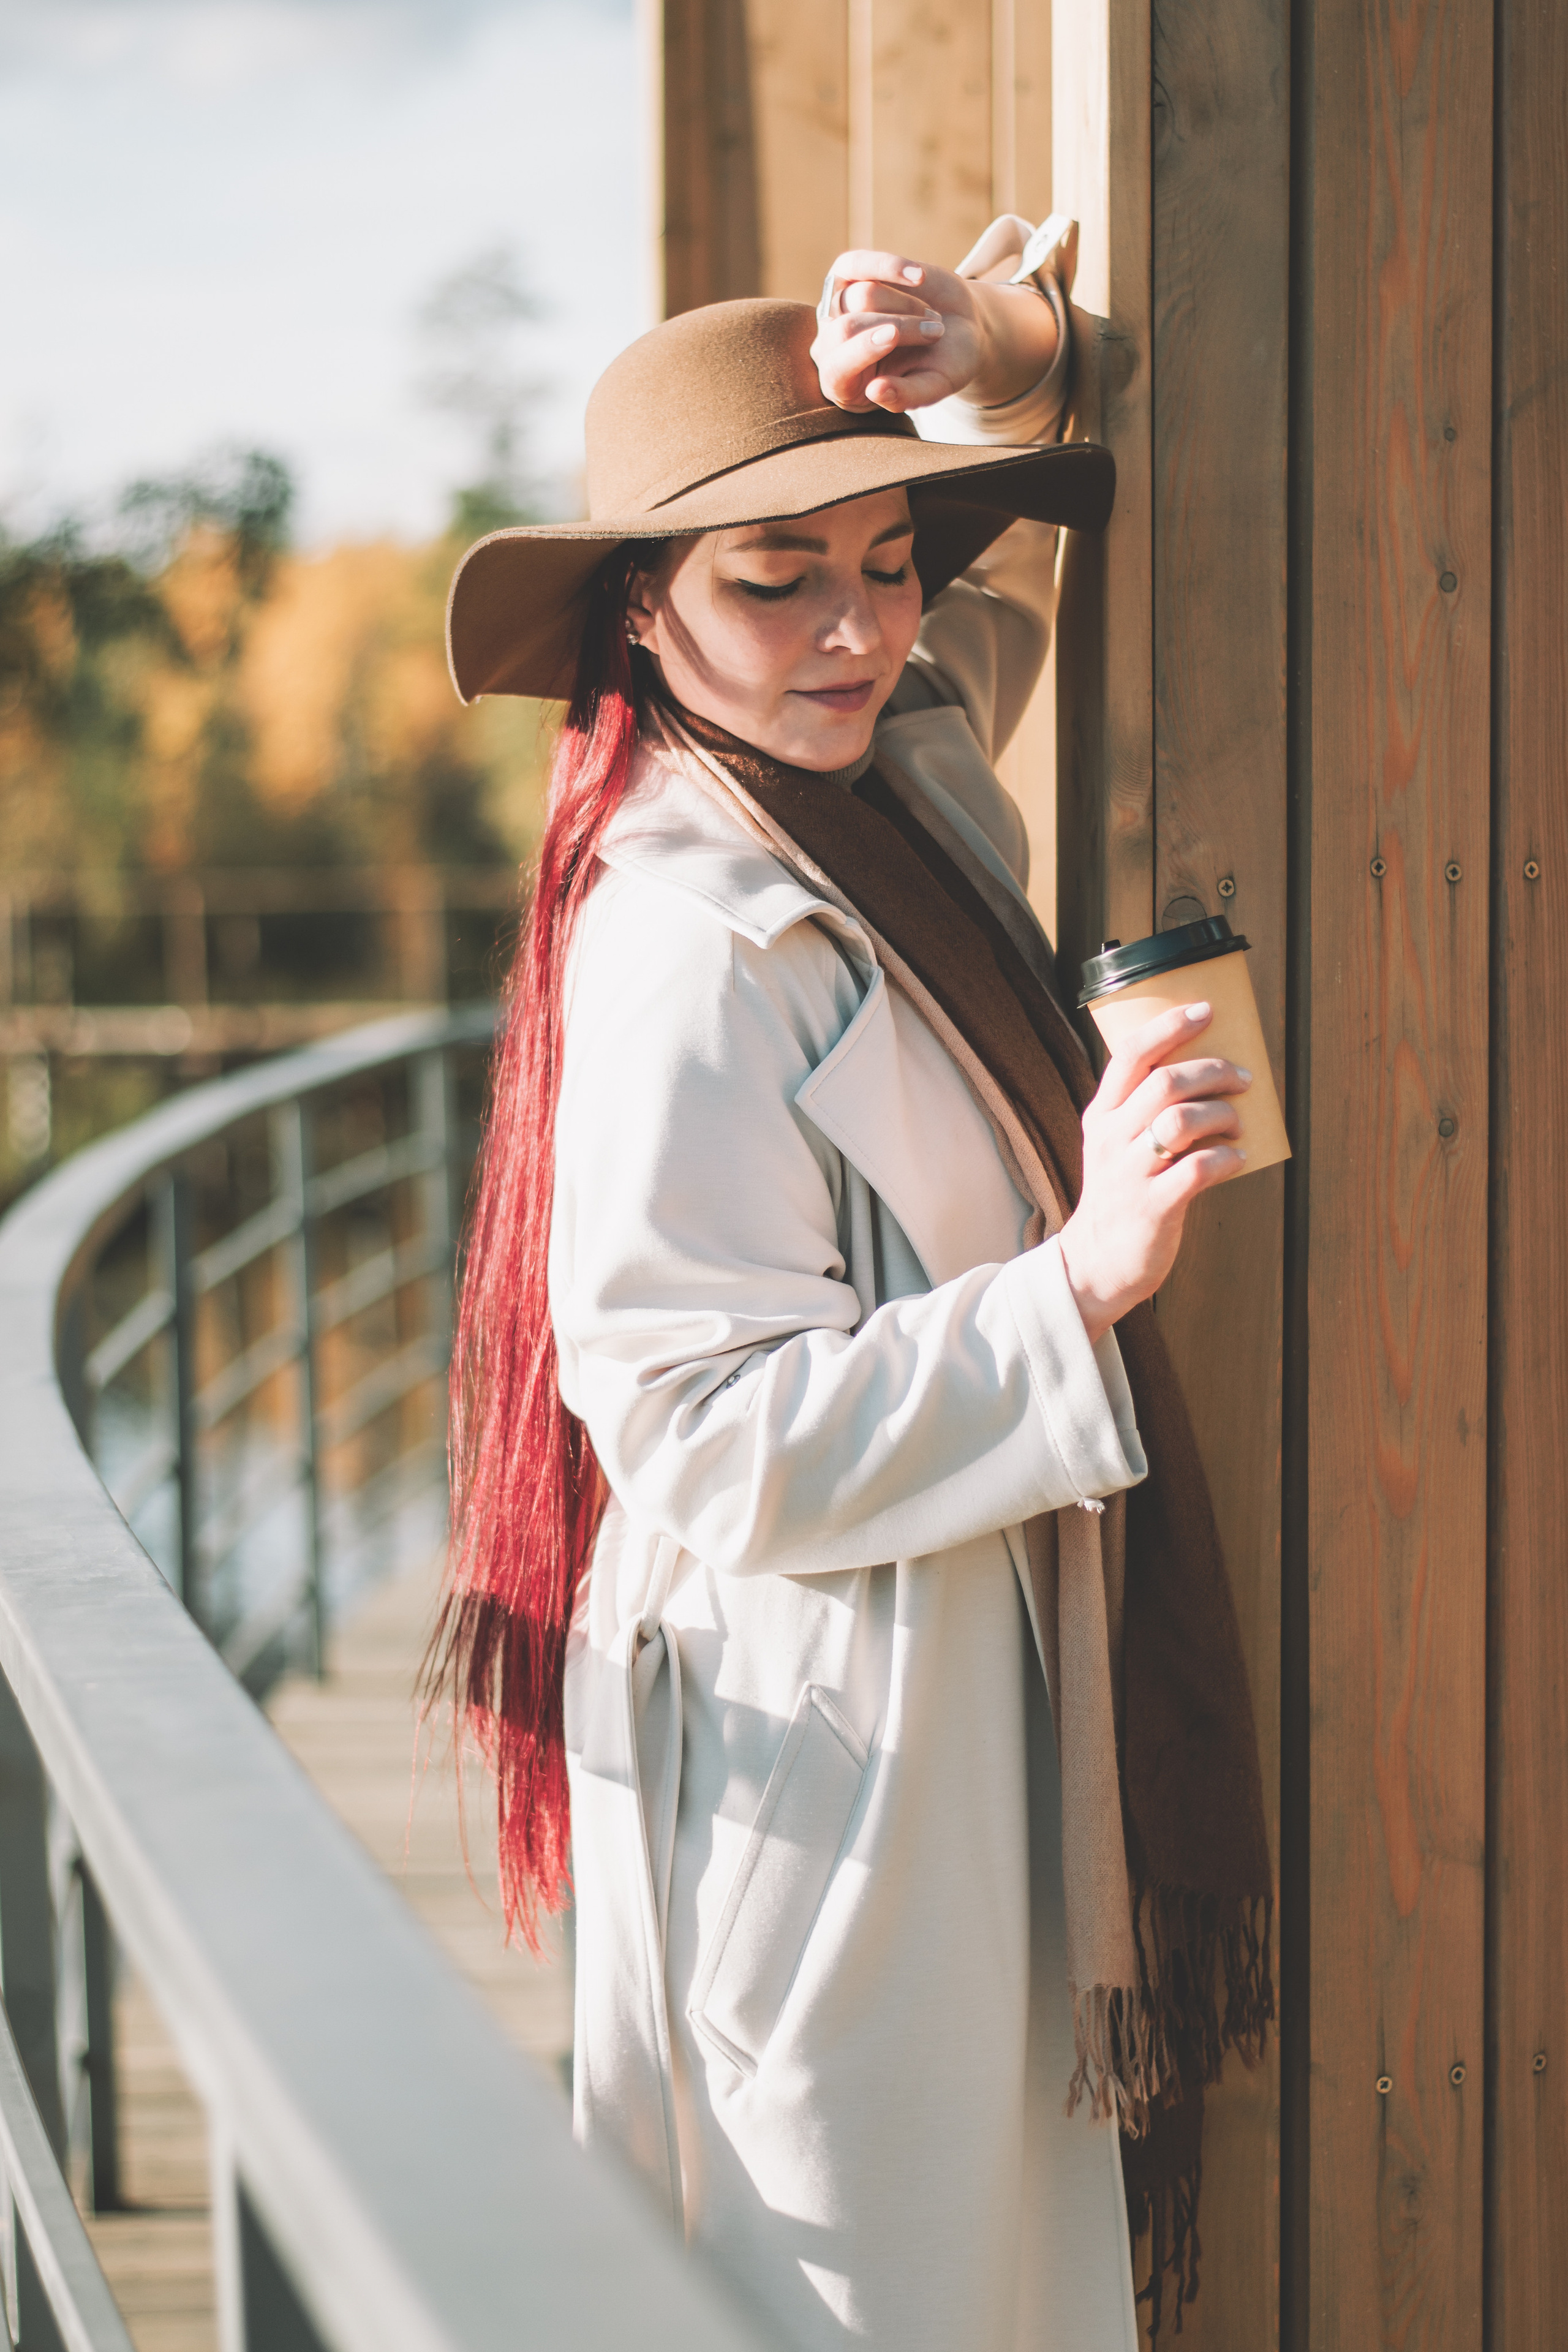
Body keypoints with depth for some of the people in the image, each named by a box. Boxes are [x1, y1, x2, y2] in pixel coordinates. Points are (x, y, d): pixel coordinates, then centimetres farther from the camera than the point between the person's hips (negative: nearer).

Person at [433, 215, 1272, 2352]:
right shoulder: (693, 942, -20)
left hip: (965, 1716, 9)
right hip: (819, 1752, -9)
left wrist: (1001, 351, 3)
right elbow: (707, 1443, -23)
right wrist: (1075, 1280, -29)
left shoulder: (907, 788, 6)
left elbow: (1007, 541, 25)